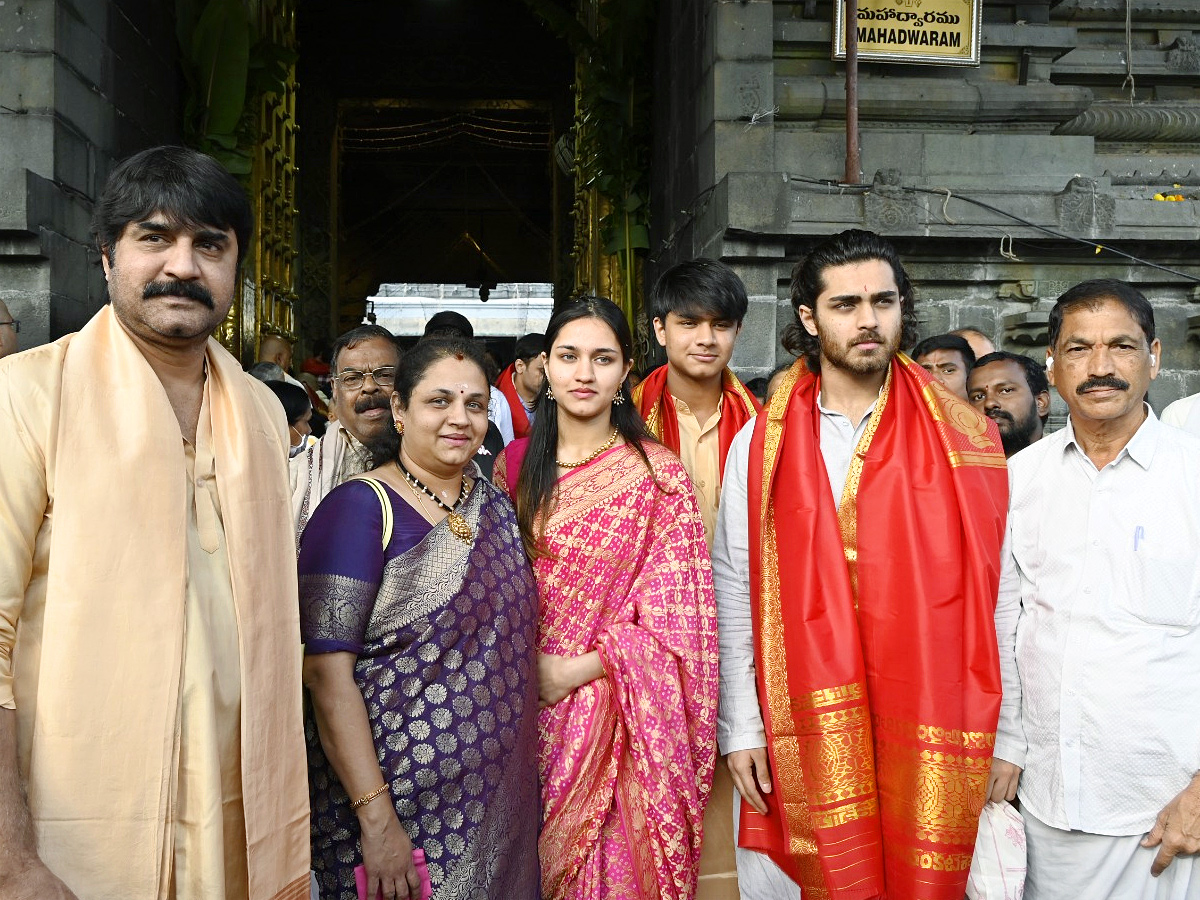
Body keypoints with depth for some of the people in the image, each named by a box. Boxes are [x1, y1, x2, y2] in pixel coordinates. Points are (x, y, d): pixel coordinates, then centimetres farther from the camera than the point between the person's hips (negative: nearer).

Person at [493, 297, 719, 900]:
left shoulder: (655, 474, -8)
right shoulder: (515, 462, 4)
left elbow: (672, 619, -9)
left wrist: (576, 669, -14)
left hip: (614, 709, -3)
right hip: (527, 704, 3)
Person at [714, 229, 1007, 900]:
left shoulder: (966, 443, 1)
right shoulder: (761, 446, 1)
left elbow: (991, 600, 1)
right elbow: (734, 592, 3)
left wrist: (998, 739, 0)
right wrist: (739, 729, 0)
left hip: (926, 730, 0)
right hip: (795, 733, 1)